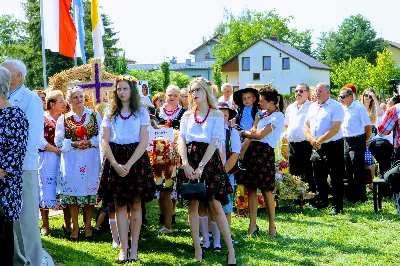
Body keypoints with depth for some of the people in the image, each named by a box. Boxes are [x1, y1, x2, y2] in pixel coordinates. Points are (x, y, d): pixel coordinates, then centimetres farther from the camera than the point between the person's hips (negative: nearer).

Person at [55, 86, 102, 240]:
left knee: (89, 191, 3)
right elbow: (59, 141, 2)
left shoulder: (94, 115, 7)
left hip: (91, 160, 0)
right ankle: (75, 226, 10)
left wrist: (90, 142, -12)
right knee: (72, 192, 0)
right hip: (71, 161, 0)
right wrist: (74, 144, -12)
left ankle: (88, 226, 14)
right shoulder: (64, 119, 6)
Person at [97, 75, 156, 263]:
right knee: (119, 205, 2)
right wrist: (116, 164, -13)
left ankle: (134, 248, 5)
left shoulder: (141, 112, 3)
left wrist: (128, 165, -15)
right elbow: (105, 142, 2)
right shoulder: (110, 113, 9)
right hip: (115, 161, 2)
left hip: (136, 159, -2)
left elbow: (144, 142, -5)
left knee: (135, 205, 0)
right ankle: (123, 248, 5)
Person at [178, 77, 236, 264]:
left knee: (216, 205, -7)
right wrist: (185, 164, -12)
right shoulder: (187, 115, 12)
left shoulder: (216, 115, 2)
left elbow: (214, 143, -7)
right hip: (190, 162, 4)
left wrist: (201, 167, -16)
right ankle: (197, 250, 9)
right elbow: (182, 141, 4)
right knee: (193, 205, 2)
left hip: (209, 160, -3)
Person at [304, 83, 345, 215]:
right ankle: (320, 203, 26)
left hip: (333, 146, -7)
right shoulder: (313, 107, 14)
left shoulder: (335, 106, -9)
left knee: (336, 178, -2)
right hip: (316, 148, 7)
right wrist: (311, 139, -7)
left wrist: (320, 140, -19)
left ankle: (337, 207, 3)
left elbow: (335, 128, -18)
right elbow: (306, 126, 12)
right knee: (319, 177, 14)